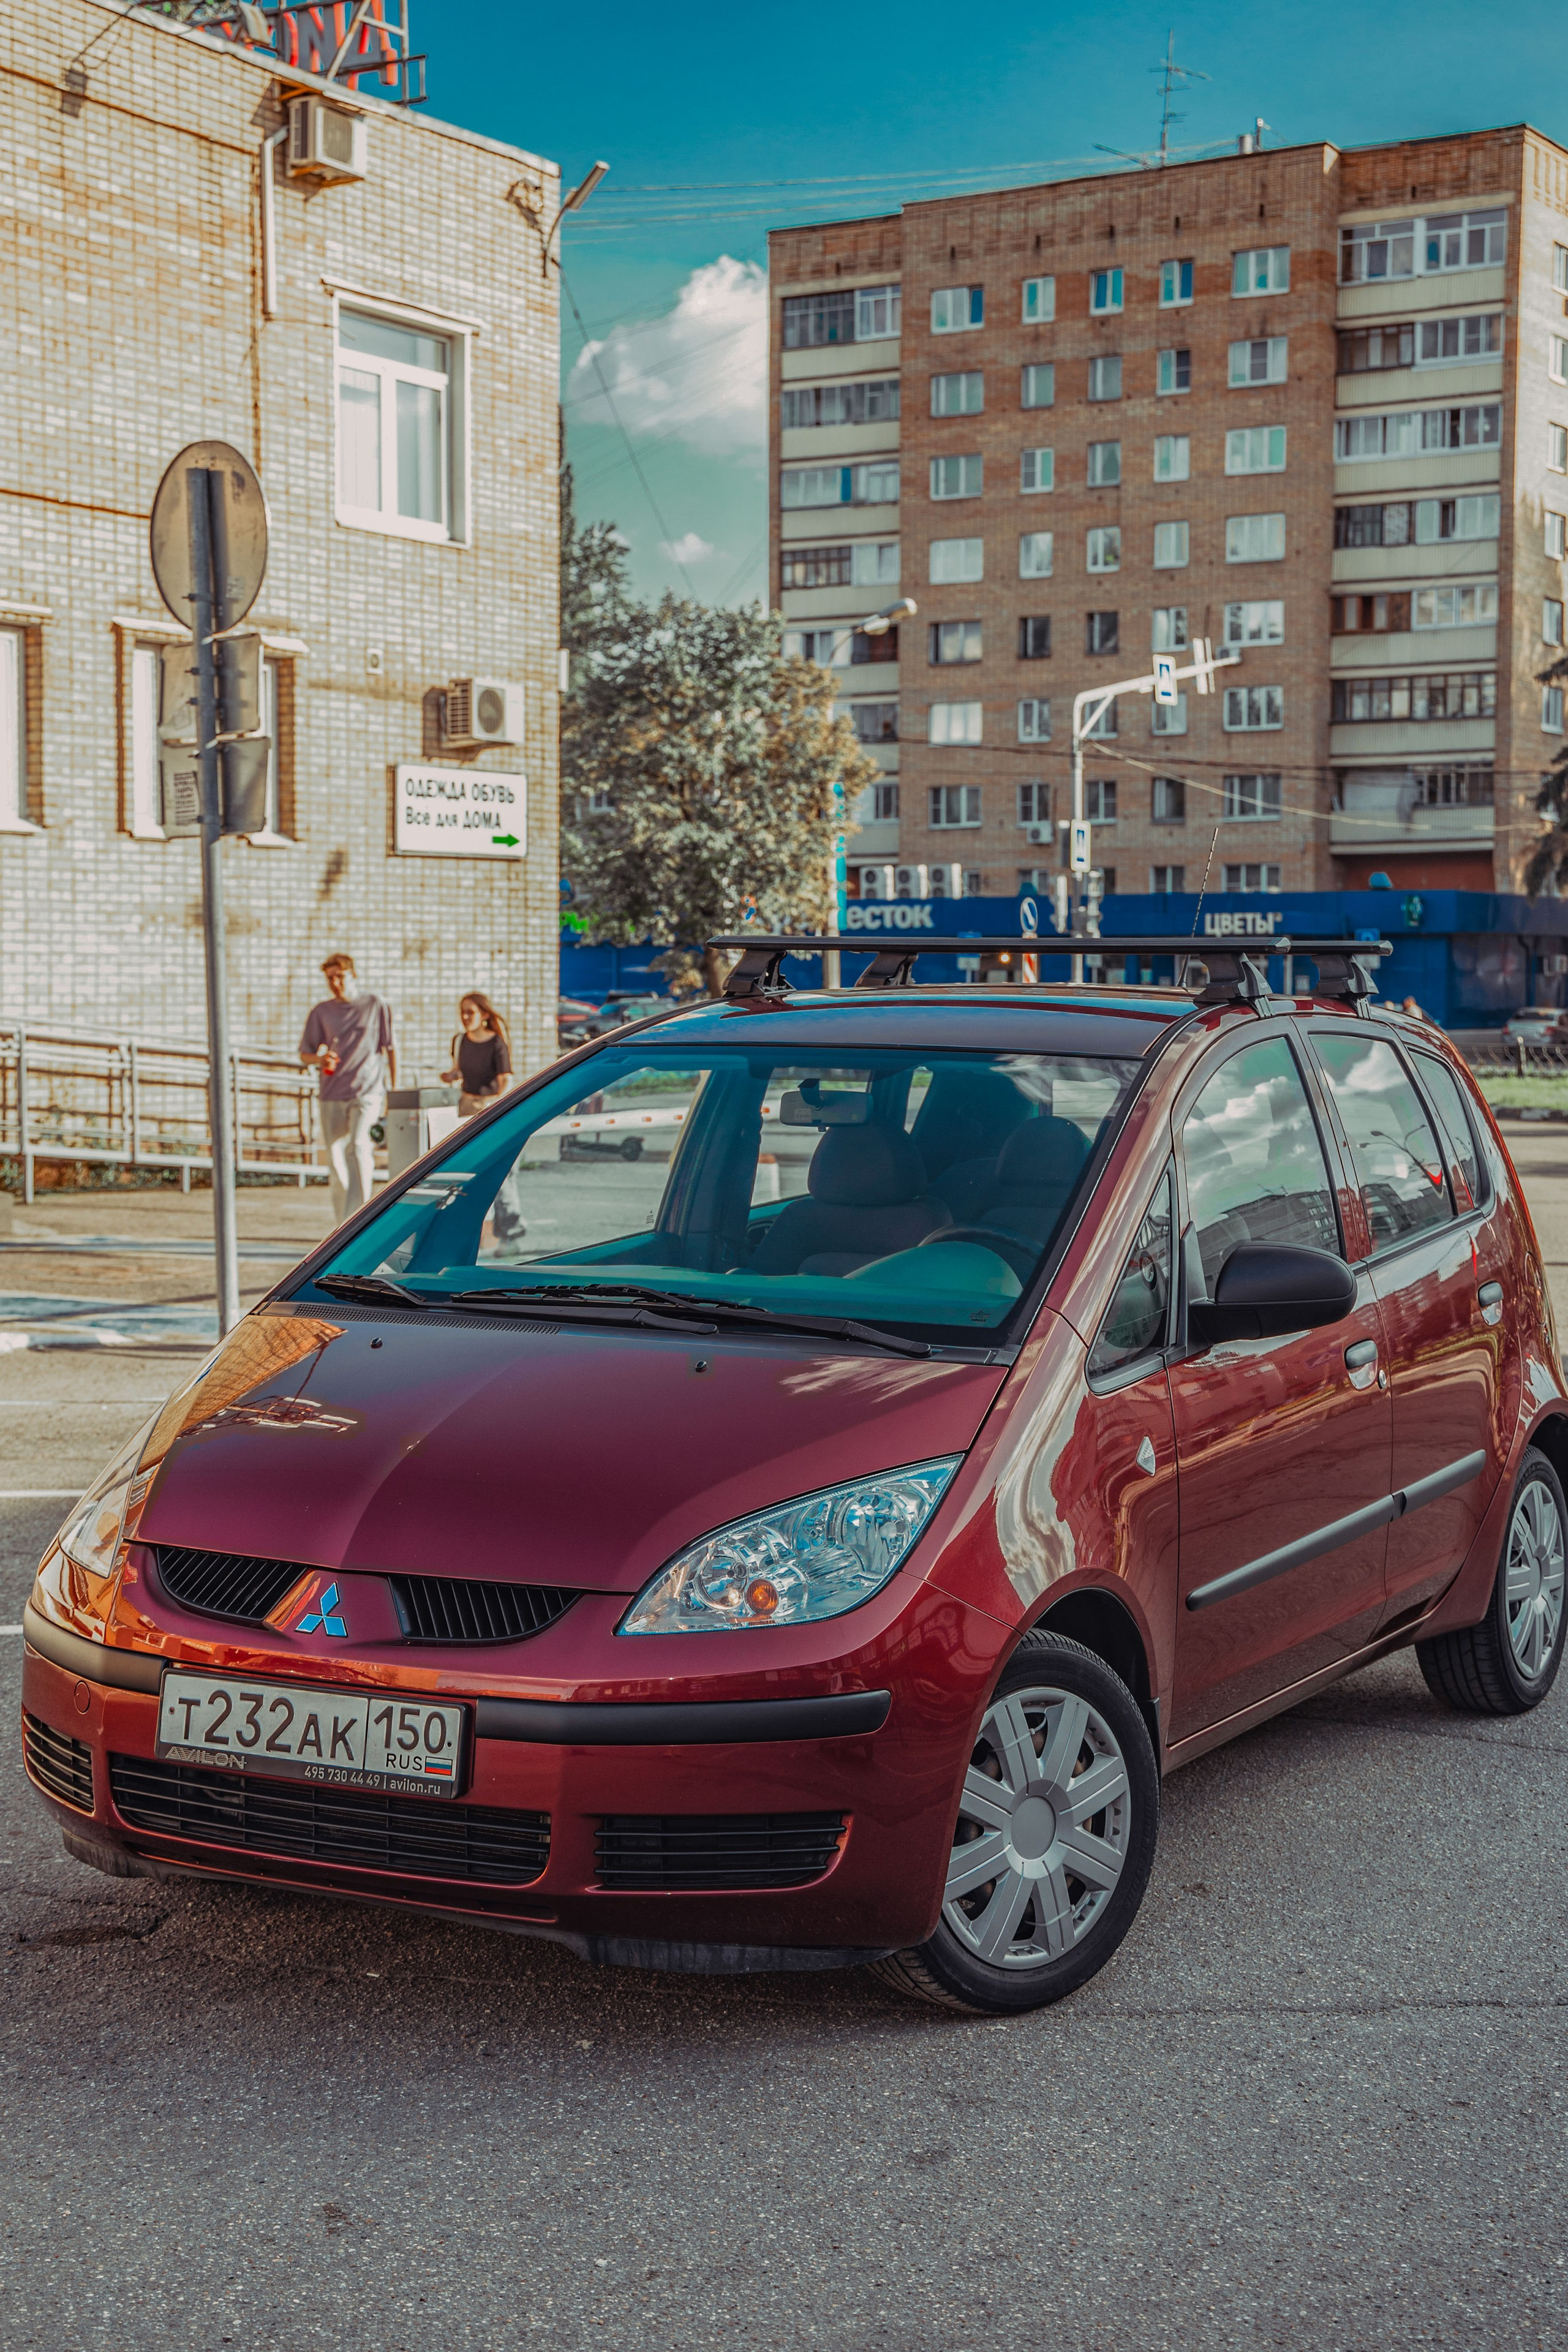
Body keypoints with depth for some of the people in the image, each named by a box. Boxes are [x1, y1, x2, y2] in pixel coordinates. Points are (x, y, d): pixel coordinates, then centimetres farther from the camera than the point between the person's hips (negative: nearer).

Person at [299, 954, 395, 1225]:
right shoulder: (321, 1012, 8)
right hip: (332, 1093, 3)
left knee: (358, 1145, -23)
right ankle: (341, 1222, 15)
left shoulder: (374, 1006, 3)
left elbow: (390, 1048, 9)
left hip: (368, 1089, -3)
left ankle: (358, 1217, -24)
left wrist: (395, 1091, 7)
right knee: (336, 1158, 4)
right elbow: (304, 1054, 12)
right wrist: (320, 1060, -12)